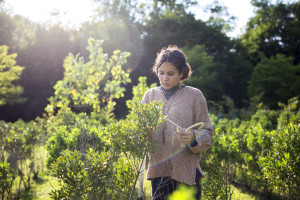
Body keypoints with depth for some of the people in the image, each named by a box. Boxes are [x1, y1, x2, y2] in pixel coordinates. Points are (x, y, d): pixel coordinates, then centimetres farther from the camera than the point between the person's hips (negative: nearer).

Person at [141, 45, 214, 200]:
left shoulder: (194, 95, 2)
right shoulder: (150, 95, 11)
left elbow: (207, 134, 1)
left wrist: (193, 137, -20)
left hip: (186, 171, -2)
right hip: (158, 170, 3)